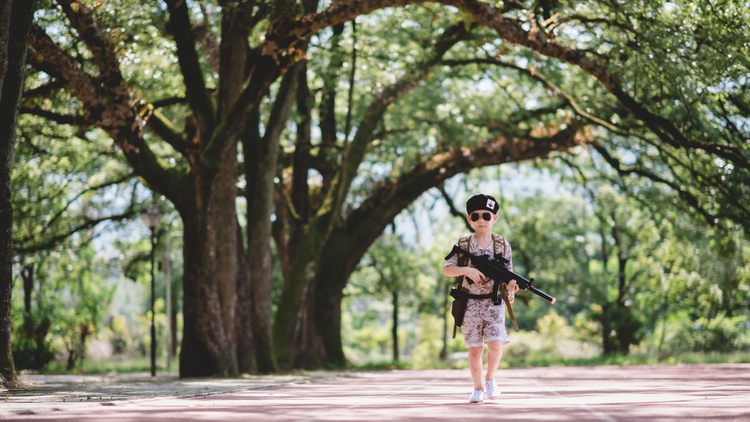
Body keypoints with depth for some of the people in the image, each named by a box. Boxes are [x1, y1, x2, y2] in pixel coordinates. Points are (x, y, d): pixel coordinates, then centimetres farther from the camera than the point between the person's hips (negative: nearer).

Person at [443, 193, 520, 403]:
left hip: (494, 302, 0)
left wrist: (510, 284, -17)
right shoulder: (463, 245, -1)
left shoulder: (503, 245, 1)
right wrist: (467, 270, -21)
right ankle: (478, 388, 15)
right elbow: (447, 269, -4)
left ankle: (490, 378, 11)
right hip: (470, 303, 0)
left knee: (496, 343, -14)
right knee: (475, 348, 1)